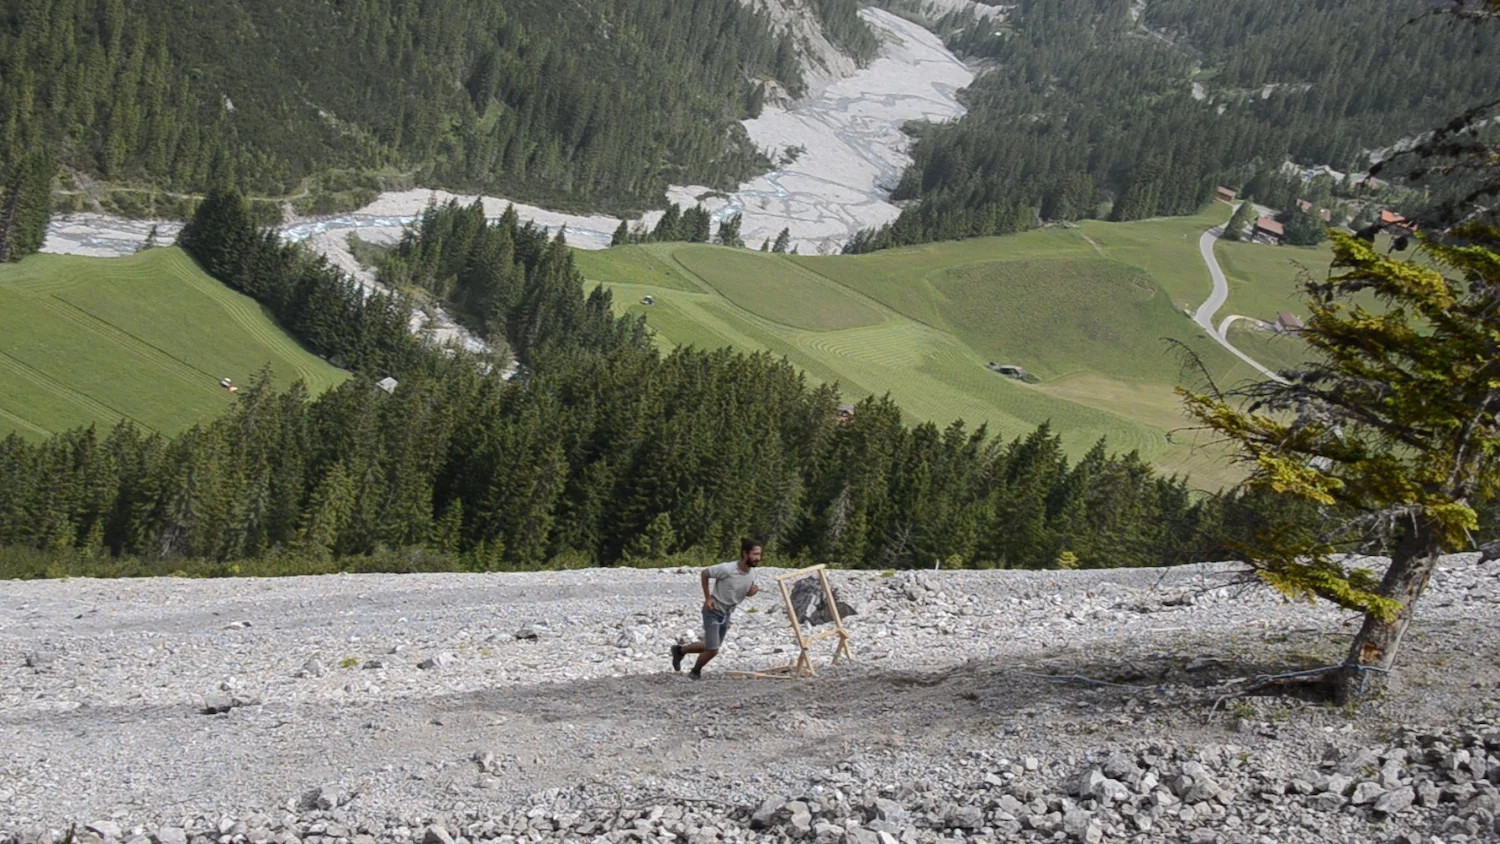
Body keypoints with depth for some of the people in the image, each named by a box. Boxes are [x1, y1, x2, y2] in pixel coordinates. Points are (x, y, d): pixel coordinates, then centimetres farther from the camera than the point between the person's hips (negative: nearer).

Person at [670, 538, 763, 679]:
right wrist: (708, 598, -14)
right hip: (713, 611, -7)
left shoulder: (752, 572, -6)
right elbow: (704, 573, -12)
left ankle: (680, 650, 39)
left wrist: (752, 592, -14)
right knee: (712, 650, -10)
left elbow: (747, 591, 10)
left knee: (711, 647, 17)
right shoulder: (727, 569, -26)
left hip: (727, 614, 7)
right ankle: (695, 672, 17)